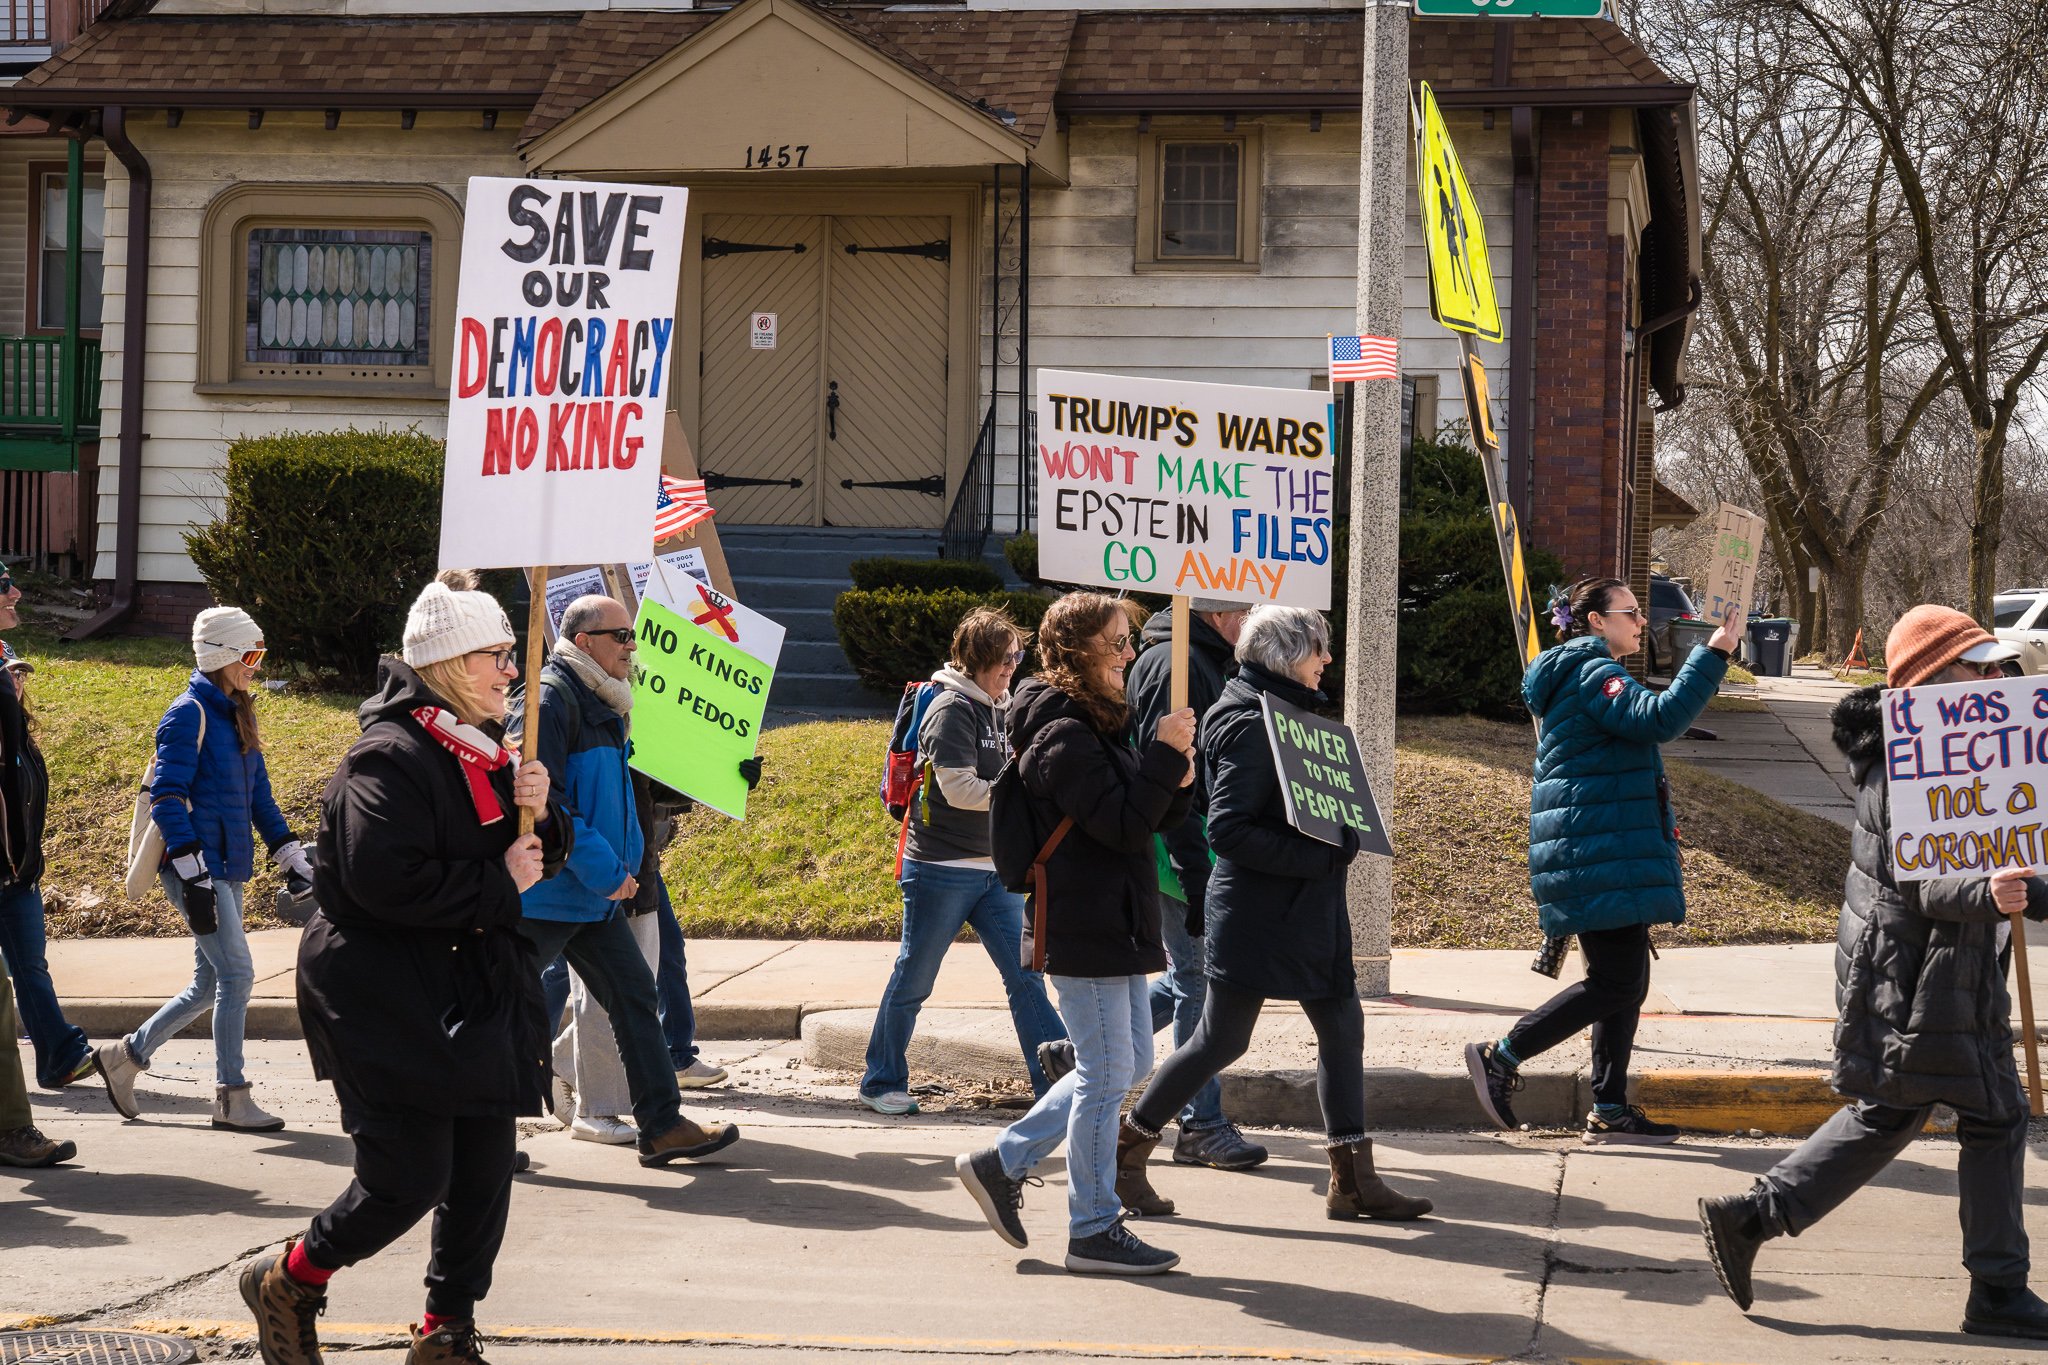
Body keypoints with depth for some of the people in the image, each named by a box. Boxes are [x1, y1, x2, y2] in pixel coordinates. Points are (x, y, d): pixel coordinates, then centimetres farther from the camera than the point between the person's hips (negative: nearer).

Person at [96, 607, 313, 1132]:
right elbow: (166, 797, -16)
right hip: (197, 867, -9)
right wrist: (192, 877, -21)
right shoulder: (189, 714, -11)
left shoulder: (237, 715, 15)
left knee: (210, 984, 12)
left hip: (228, 868, 9)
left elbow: (259, 795, 21)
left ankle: (127, 1056, 26)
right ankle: (231, 1097, -1)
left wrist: (292, 858, 17)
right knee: (236, 973, -9)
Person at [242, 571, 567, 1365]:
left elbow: (540, 855, 19)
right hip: (393, 1006, -9)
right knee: (410, 1180, -8)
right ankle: (287, 1283, 17)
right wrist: (498, 885, -18)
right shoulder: (391, 757, -17)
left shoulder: (489, 752, 12)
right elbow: (387, 880, -28)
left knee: (484, 1177, 8)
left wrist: (539, 815, -4)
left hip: (479, 997, 9)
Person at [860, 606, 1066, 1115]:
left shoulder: (997, 708, 12)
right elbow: (960, 790, -20)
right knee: (913, 979, 5)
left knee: (1025, 975, 2)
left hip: (993, 870, 8)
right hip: (941, 869, -7)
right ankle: (881, 1082, 20)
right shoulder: (953, 709, -14)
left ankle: (1056, 1083, 3)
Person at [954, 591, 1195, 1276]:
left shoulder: (1098, 724, 14)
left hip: (1115, 926, 10)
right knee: (1107, 1073, -2)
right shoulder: (1065, 736, -18)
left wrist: (1175, 782, -3)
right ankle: (1094, 1232, 8)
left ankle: (1002, 1163, 23)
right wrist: (1166, 756, -19)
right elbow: (1124, 826, -24)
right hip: (1087, 930, -10)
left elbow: (1151, 817, 16)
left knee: (1127, 1063, 17)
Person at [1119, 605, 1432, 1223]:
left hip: (1307, 912, 9)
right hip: (1255, 914, -9)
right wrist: (1318, 856, -23)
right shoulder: (1253, 726, -18)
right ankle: (1125, 1153, 15)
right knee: (1222, 1040, 0)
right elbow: (1227, 829, -24)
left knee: (1342, 1027, 6)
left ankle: (1354, 1180, 11)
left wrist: (1338, 839, 4)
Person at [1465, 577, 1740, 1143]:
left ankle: (1609, 1111, 12)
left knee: (1625, 980, 10)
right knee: (1617, 982, -11)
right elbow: (1660, 717, -29)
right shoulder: (1592, 674, -13)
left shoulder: (1583, 675, 21)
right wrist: (1714, 652, -28)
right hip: (1599, 857, -11)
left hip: (1610, 856, 11)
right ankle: (1501, 1058, -3)